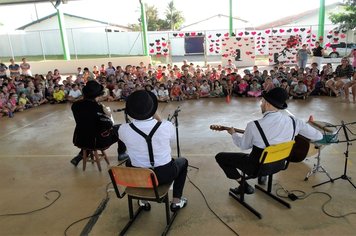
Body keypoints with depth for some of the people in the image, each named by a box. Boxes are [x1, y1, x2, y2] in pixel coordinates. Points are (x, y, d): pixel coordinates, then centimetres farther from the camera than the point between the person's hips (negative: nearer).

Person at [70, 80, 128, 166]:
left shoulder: (75, 105, -6)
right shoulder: (97, 107, -25)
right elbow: (108, 125, -26)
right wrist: (106, 114, -7)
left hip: (79, 141, 6)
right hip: (97, 142, -6)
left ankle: (80, 156, 32)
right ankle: (122, 154, 29)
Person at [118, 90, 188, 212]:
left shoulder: (123, 129, -20)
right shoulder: (167, 126, -23)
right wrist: (157, 117, 1)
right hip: (165, 175, -1)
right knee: (183, 161, 30)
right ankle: (176, 201, 28)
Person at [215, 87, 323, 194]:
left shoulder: (254, 126, -27)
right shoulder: (293, 121, -15)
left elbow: (243, 146, -9)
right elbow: (318, 136, -4)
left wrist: (233, 134, 12)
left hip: (257, 166, -6)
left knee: (220, 157, 9)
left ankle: (244, 186, 9)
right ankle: (263, 175, 32)